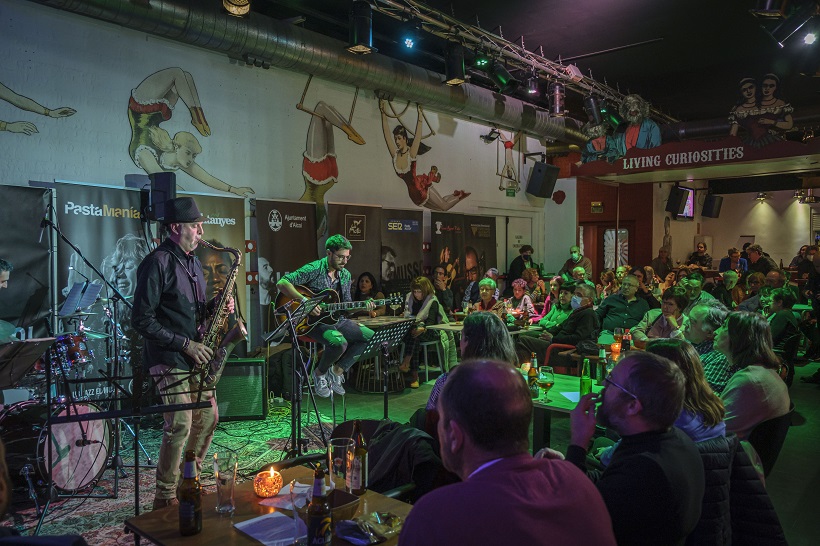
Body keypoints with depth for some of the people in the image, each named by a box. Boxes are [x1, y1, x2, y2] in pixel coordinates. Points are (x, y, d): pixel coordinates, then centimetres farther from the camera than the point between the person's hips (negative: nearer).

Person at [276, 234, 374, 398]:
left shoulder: (345, 275, 9)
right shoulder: (314, 269, -13)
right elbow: (282, 283, -20)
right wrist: (305, 301, -29)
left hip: (336, 319, 8)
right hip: (313, 321, -7)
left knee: (371, 337, -6)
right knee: (339, 342, -35)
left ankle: (337, 371, 3)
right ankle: (319, 373, -3)